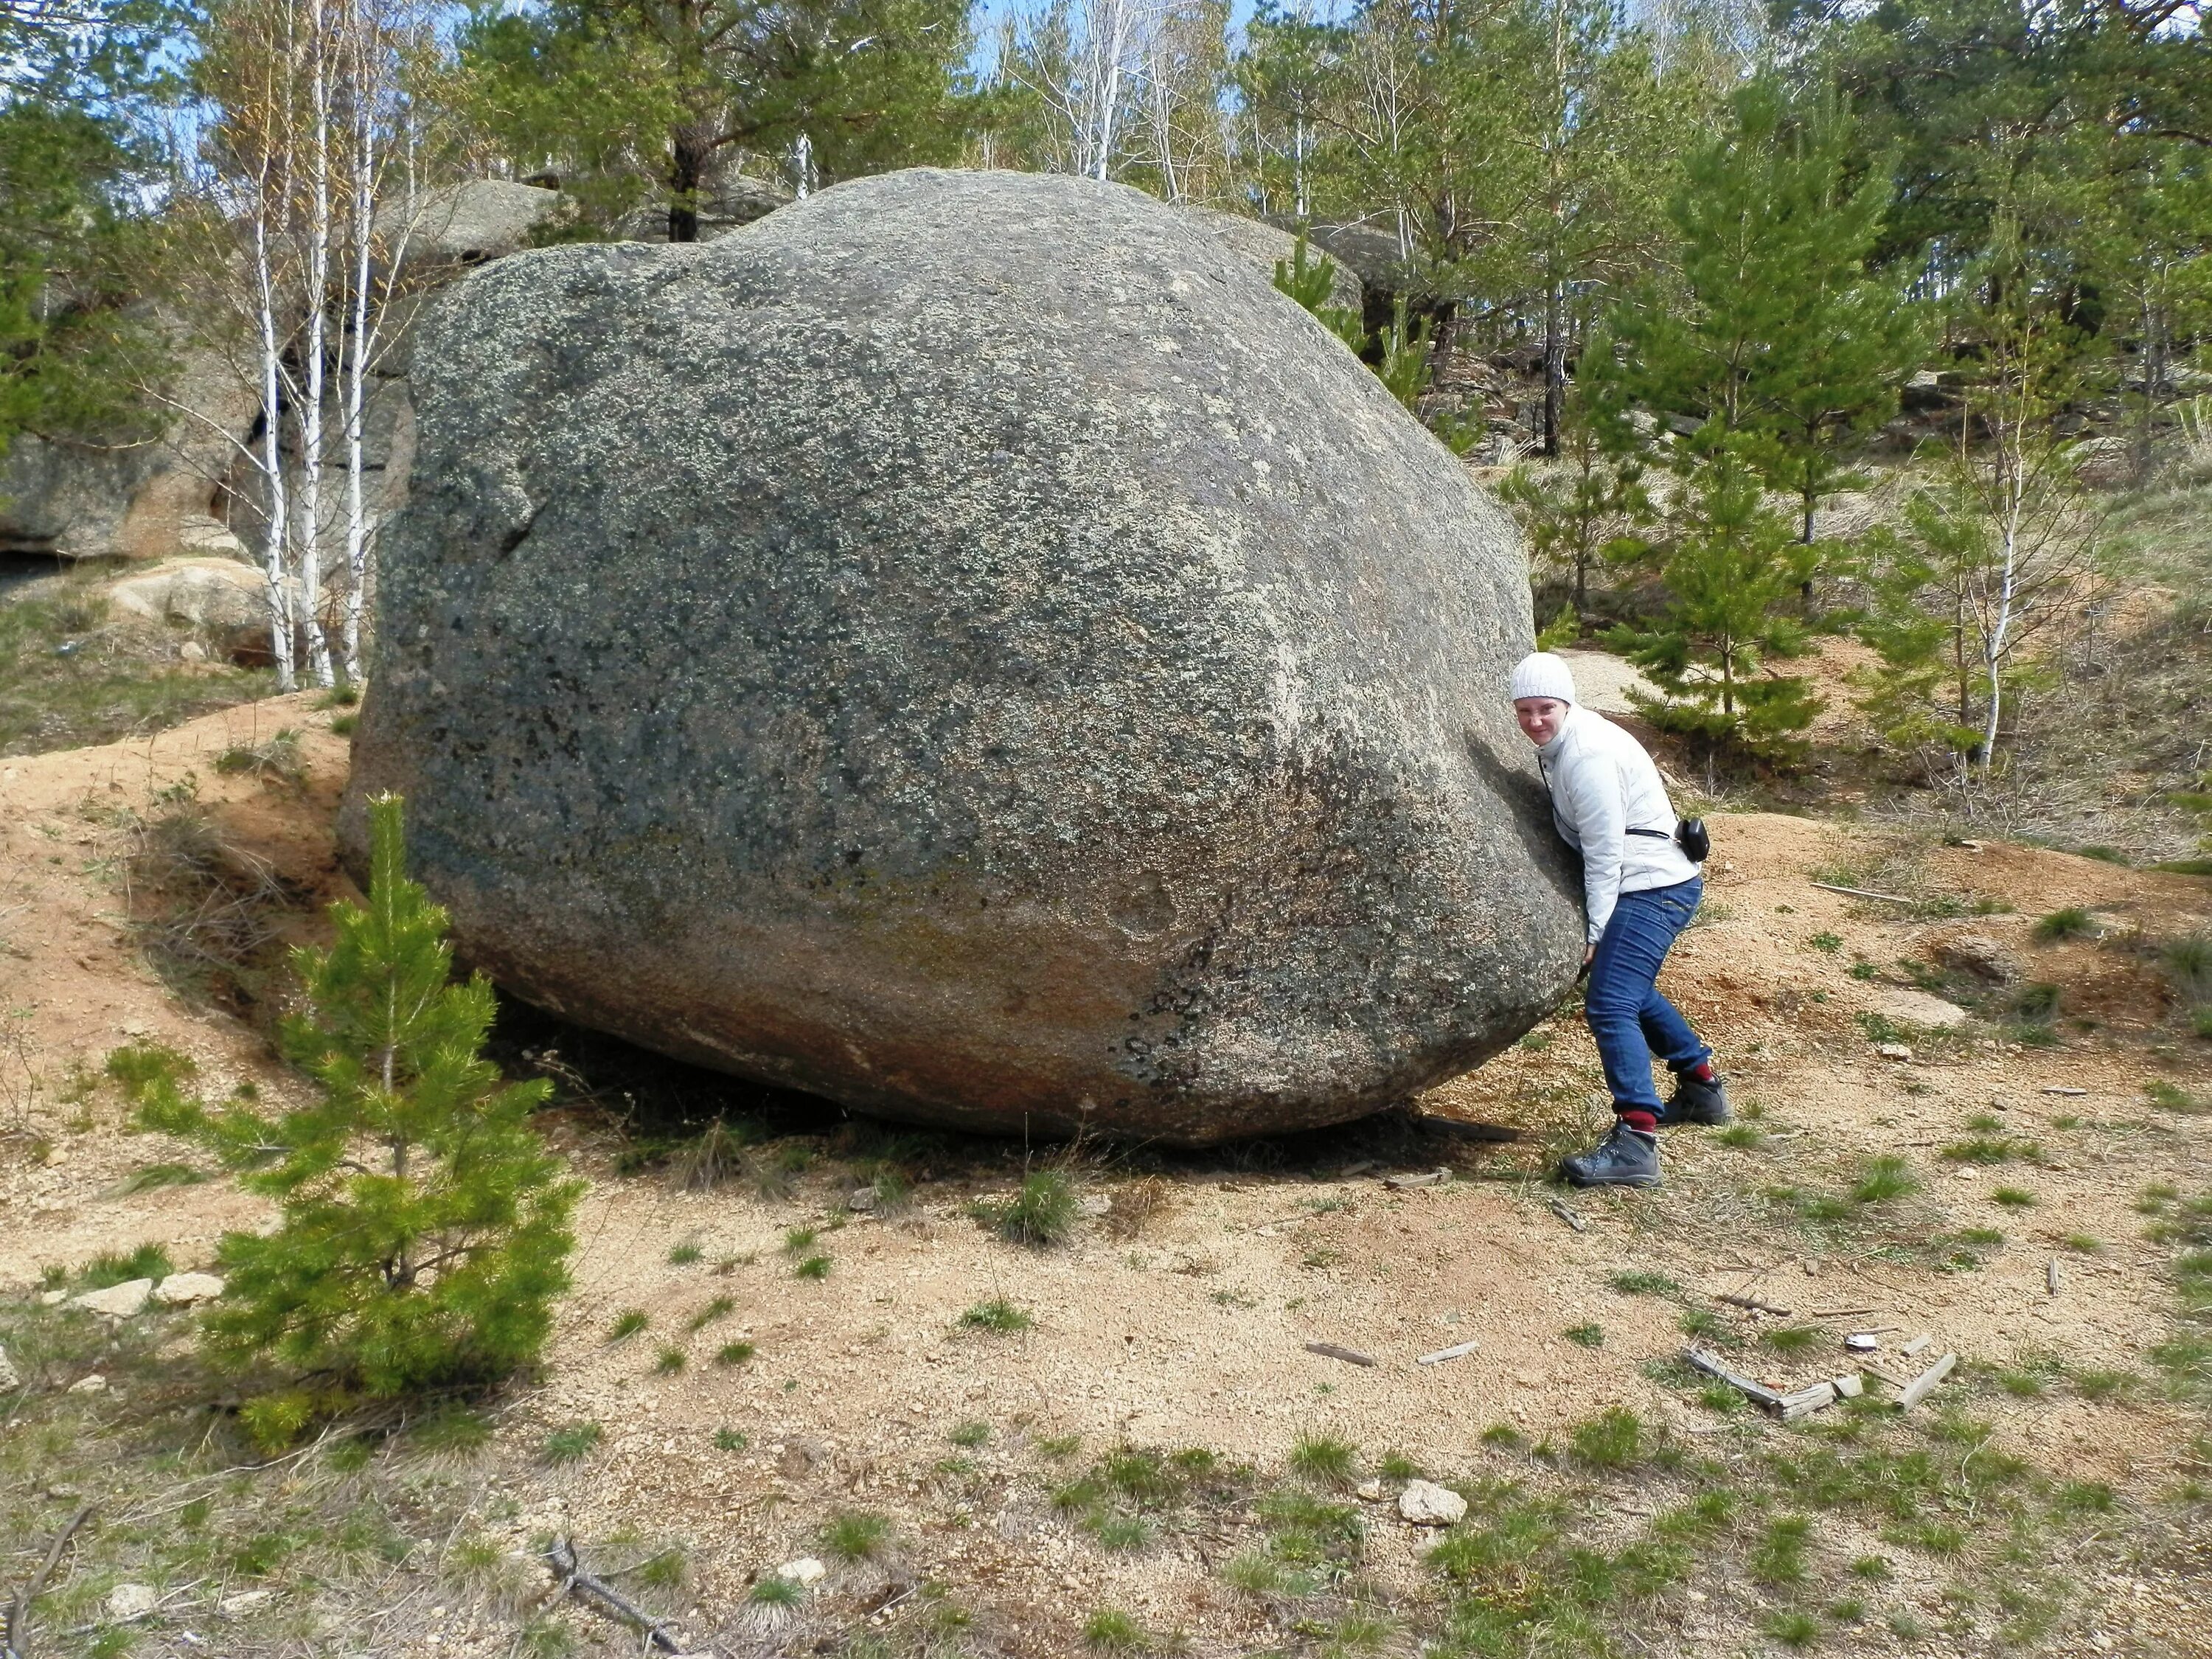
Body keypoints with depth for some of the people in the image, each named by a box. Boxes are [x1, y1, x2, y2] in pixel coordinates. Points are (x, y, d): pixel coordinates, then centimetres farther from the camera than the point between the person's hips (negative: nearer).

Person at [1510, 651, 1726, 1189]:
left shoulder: (1587, 754, -20)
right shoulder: (1563, 744, 11)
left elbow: (1605, 851, -20)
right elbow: (1593, 843, 16)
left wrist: (1595, 932, -18)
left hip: (1651, 887, -11)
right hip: (1660, 884, 11)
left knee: (1609, 1006, -20)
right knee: (1631, 989, 28)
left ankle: (1635, 1141, -27)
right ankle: (1702, 1087, 44)